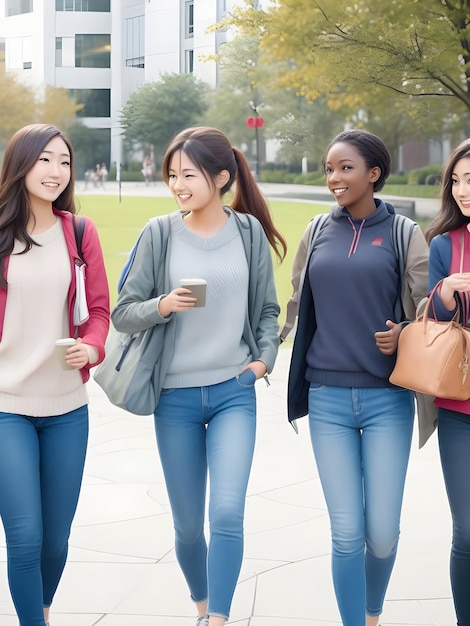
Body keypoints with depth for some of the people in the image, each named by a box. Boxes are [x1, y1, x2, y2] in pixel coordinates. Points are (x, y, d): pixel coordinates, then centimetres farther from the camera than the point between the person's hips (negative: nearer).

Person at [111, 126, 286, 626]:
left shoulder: (249, 231, 0)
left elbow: (267, 309, 10)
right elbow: (122, 313, -1)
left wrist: (265, 356, -6)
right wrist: (162, 306, -19)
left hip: (234, 392, 0)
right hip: (176, 396, 1)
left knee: (227, 514, -16)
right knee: (187, 525, 9)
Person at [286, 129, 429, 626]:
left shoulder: (403, 233, 0)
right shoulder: (317, 234, 8)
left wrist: (401, 336, -16)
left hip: (387, 398, -2)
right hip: (327, 398, 2)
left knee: (383, 533, 1)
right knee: (346, 533, -2)